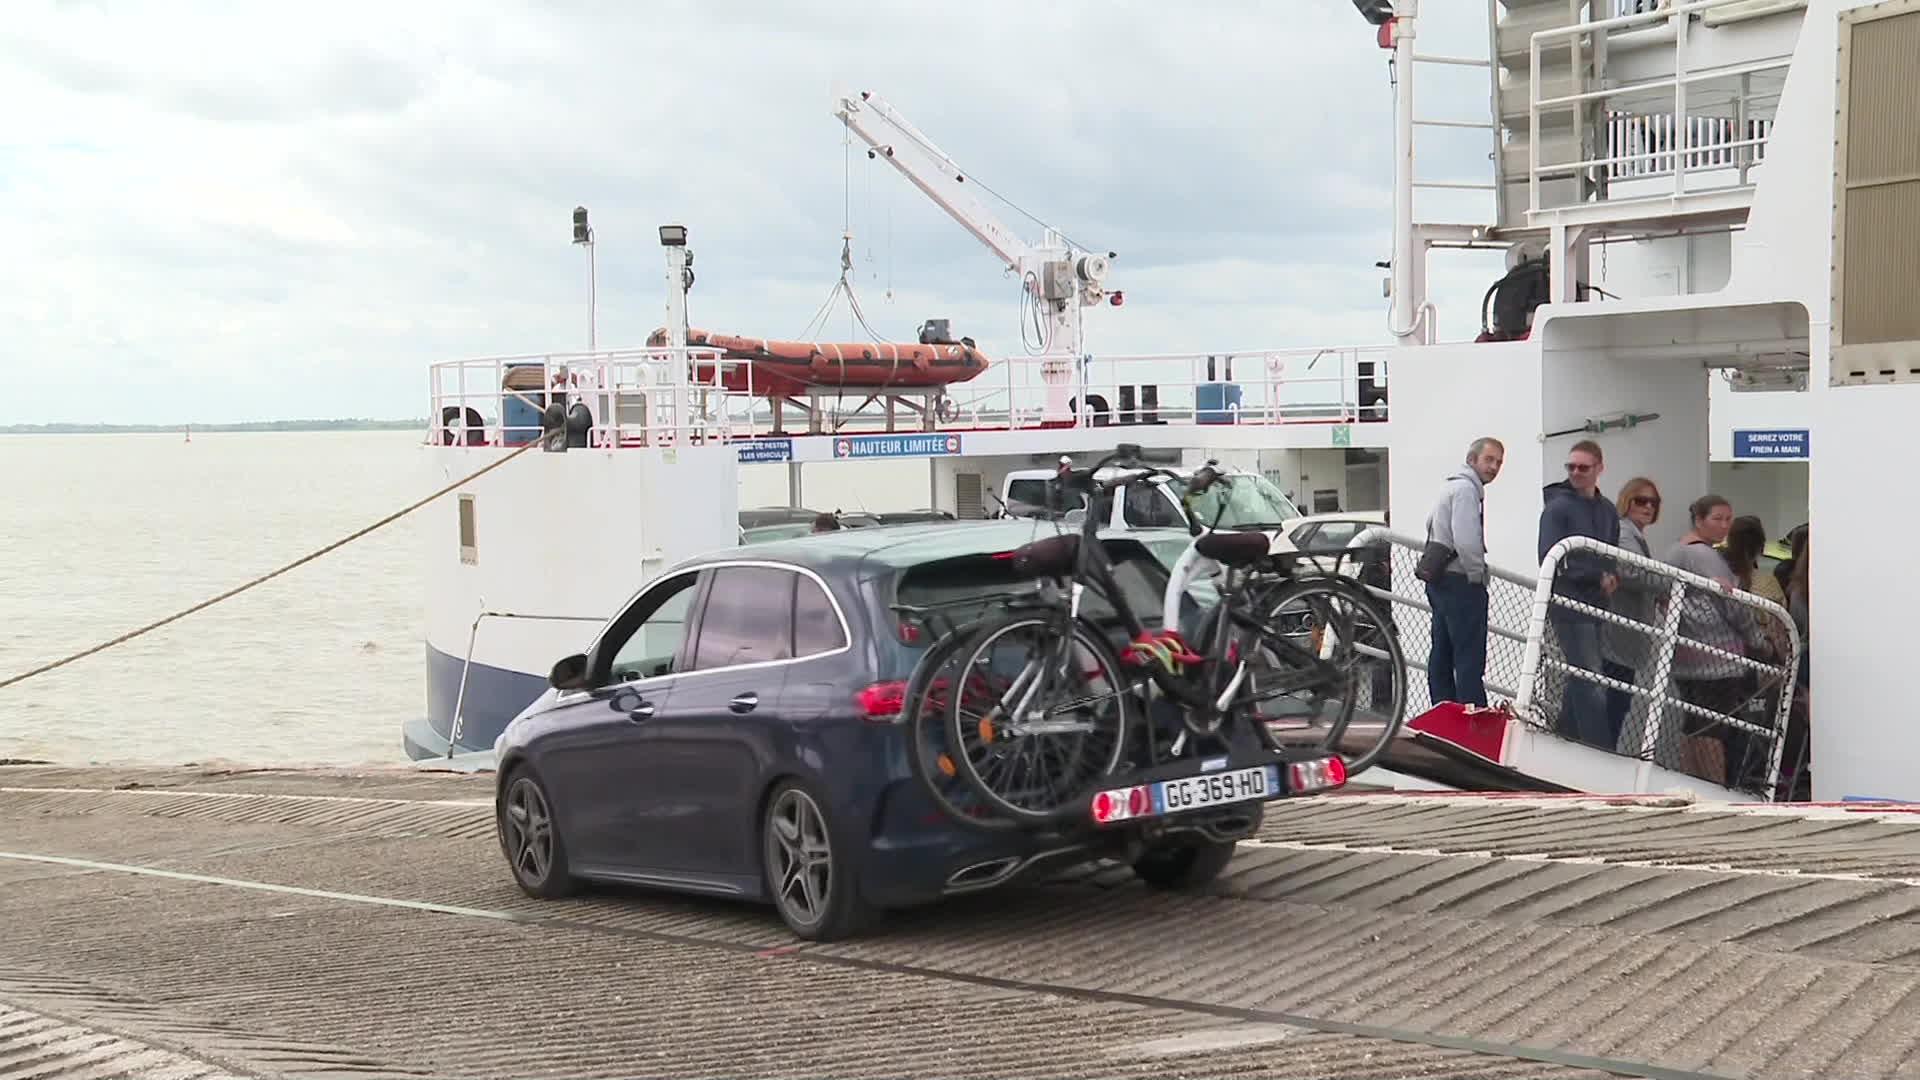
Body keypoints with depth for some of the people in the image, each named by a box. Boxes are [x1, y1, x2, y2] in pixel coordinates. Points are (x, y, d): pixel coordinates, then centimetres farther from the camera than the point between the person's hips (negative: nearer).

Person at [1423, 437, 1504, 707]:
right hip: (1461, 583, -11)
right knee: (1470, 657, -10)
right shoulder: (1466, 489, -15)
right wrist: (1477, 575, -12)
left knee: (1442, 655, 12)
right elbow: (1466, 541, -24)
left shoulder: (1450, 485, 17)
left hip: (1440, 581, 11)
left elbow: (1431, 525, 28)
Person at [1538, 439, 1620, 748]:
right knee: (1591, 684, -10)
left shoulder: (1608, 511, 14)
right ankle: (1601, 749, -11)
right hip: (1568, 604, -7)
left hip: (1595, 605, 7)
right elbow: (1551, 560, -14)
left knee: (1581, 681, 11)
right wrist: (1598, 577, -13)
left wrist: (1610, 578, -2)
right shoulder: (1558, 507, -7)